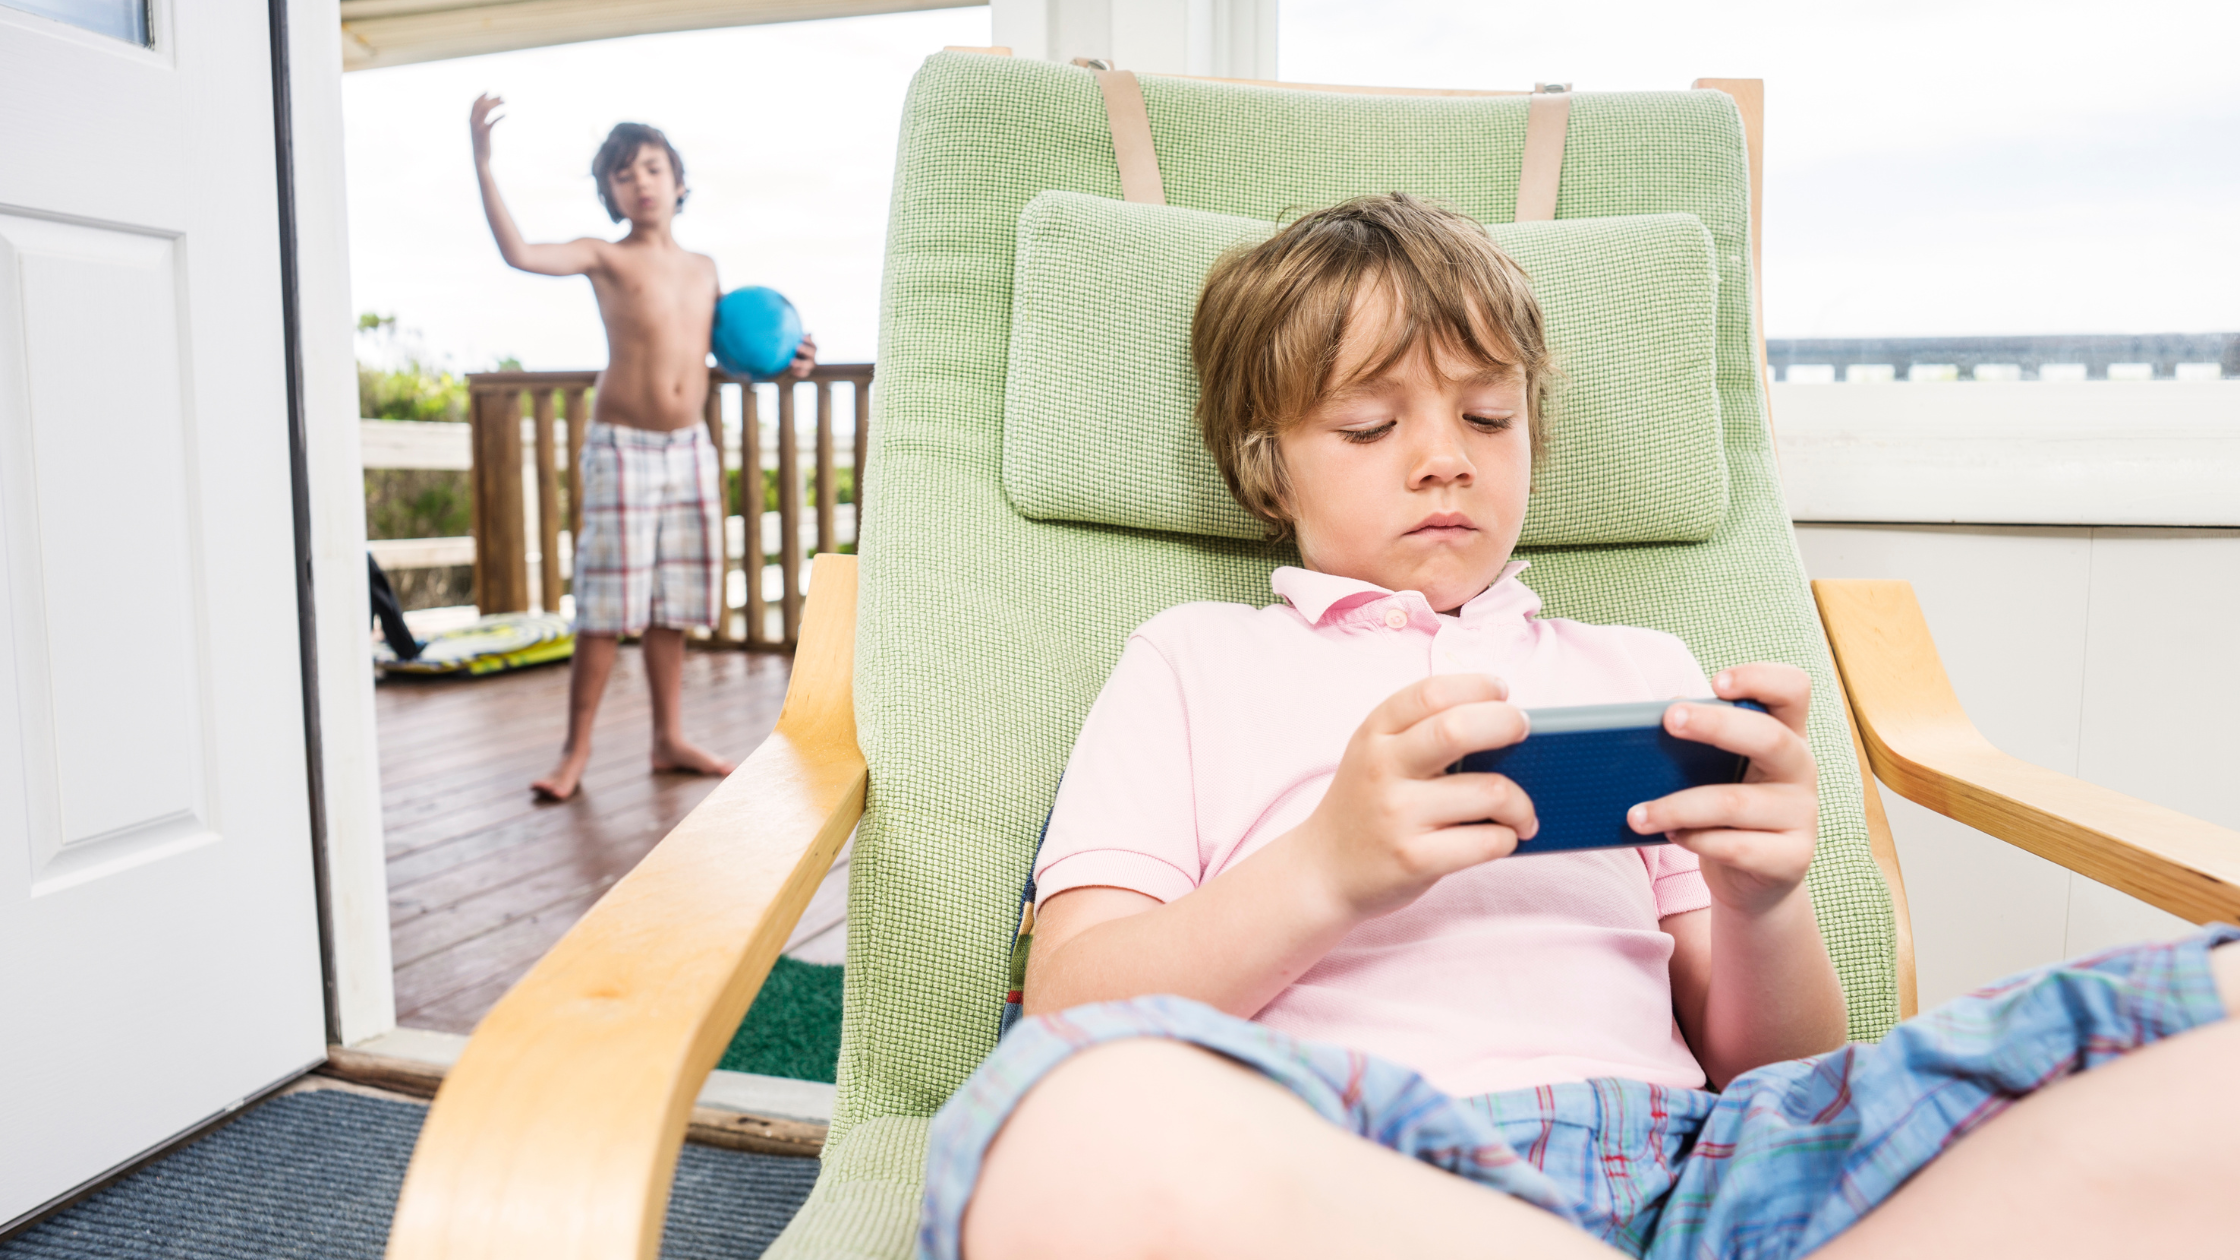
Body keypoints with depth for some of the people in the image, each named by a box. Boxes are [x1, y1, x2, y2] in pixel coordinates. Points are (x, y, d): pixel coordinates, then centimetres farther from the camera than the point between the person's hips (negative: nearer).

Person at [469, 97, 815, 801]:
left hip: (690, 450, 5)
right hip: (622, 448, -5)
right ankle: (576, 749, 8)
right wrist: (482, 164, -26)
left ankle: (669, 741, 19)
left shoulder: (703, 267, 13)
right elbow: (519, 252, -19)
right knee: (607, 608, -4)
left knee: (671, 607, 10)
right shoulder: (607, 258, -3)